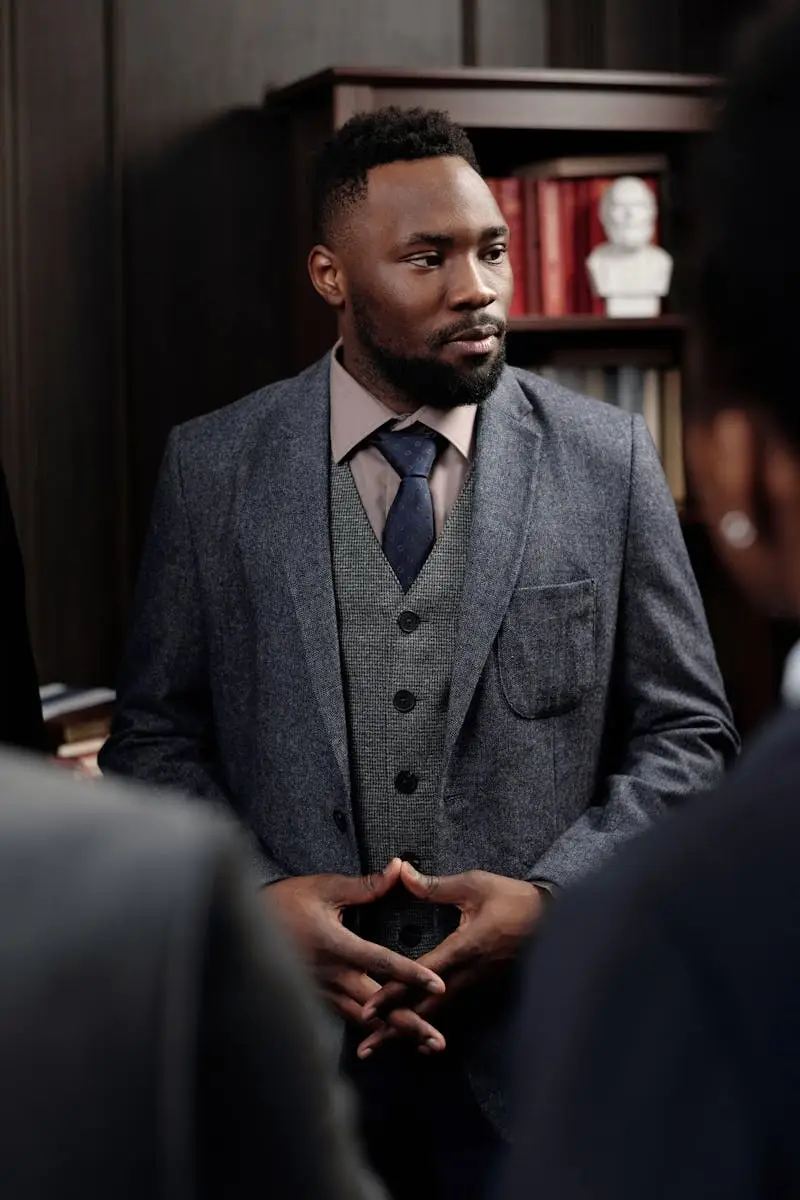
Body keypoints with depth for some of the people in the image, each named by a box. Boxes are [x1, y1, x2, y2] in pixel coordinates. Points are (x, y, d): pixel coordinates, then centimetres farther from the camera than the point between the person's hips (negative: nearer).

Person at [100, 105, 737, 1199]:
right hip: (291, 1033, 0)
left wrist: (549, 896, -13)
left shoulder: (607, 461, -1)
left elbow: (688, 734, 2)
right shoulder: (214, 467, 0)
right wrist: (257, 895, -13)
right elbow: (156, 738, 4)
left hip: (544, 1033, 0)